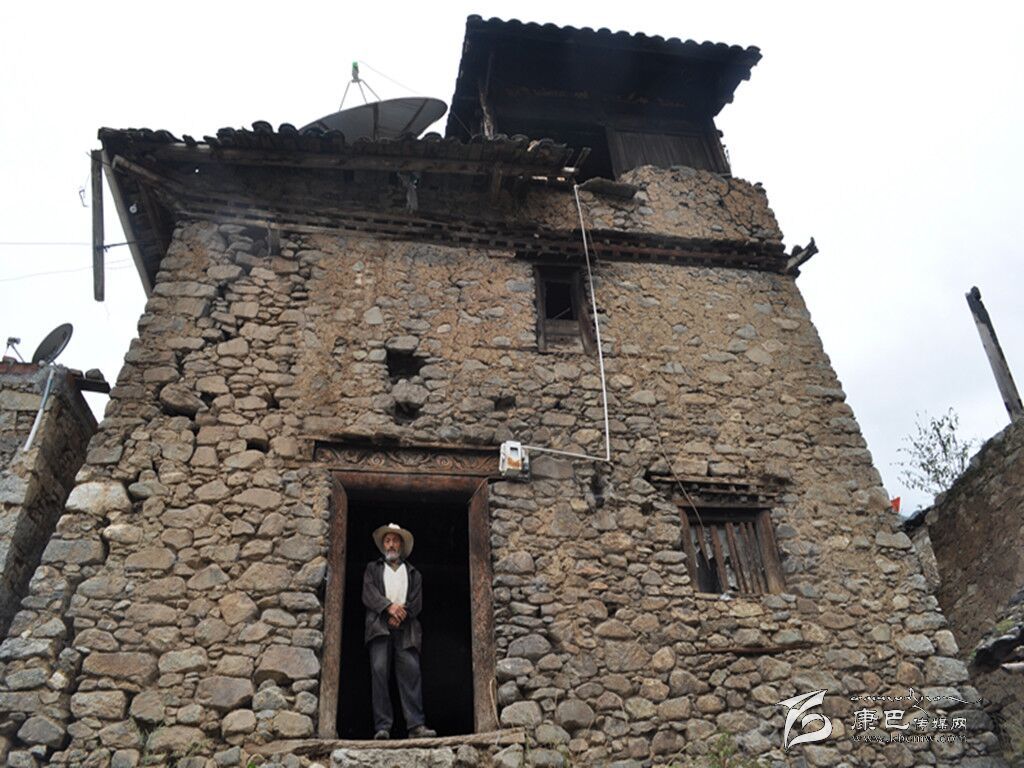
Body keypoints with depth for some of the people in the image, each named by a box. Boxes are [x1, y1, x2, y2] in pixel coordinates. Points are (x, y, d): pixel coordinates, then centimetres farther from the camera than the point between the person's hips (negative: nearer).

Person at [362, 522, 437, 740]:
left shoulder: (413, 573, 24)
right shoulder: (372, 568, 23)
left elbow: (417, 601, 11)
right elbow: (369, 594, 6)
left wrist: (401, 614, -8)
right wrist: (389, 606, -10)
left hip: (406, 628, 1)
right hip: (379, 627, 0)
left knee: (411, 673, -11)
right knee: (379, 671, -13)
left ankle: (416, 725, -15)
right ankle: (382, 727, -12)